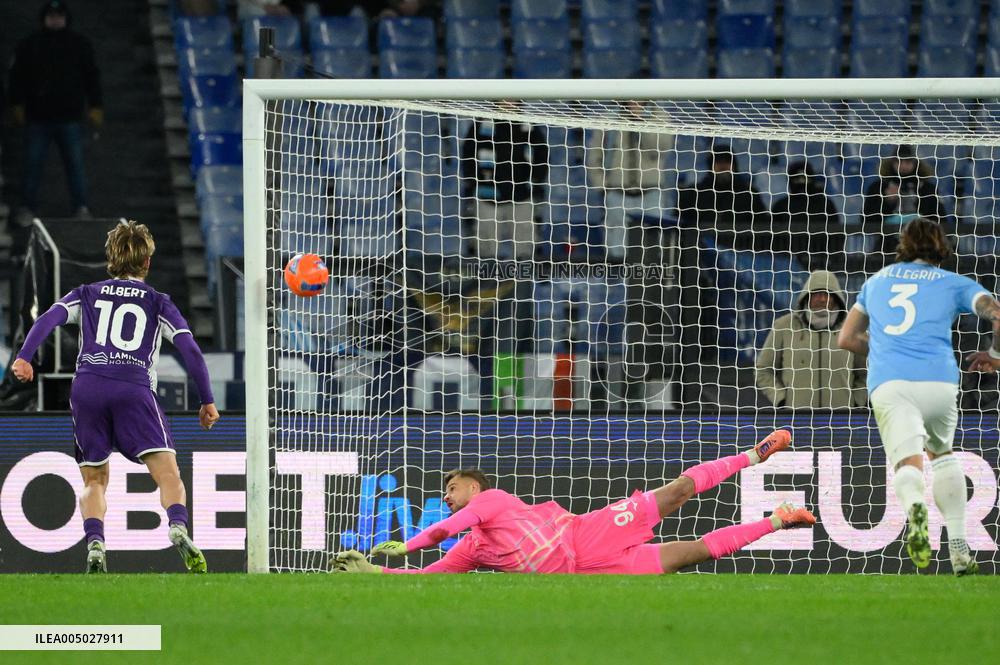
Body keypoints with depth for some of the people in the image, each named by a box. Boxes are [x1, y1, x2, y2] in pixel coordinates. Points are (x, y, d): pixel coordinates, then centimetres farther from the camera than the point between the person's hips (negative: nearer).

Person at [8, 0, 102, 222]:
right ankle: (27, 208, 9)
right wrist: (18, 104, 3)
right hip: (38, 118, 0)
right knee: (33, 163, 2)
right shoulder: (29, 45, 4)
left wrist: (95, 106, 5)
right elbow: (17, 77, 8)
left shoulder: (79, 44, 5)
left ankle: (81, 207, 3)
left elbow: (91, 77, 9)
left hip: (70, 118, 0)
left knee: (75, 163, -1)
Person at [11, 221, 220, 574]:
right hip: (134, 389, -2)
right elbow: (190, 349, 10)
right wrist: (207, 401, 14)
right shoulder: (158, 302, 19)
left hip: (86, 388, 2)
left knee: (94, 481, 13)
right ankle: (178, 529, -37)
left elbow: (48, 319, 6)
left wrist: (24, 357, -5)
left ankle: (95, 545, -12)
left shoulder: (87, 294, 23)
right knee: (167, 474, -8)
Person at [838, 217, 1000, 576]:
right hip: (938, 381, 0)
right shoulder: (954, 284, 17)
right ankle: (958, 549, 19)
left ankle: (914, 506, -51)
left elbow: (847, 338, 30)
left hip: (887, 383, 0)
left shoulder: (877, 281, 26)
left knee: (908, 462, -12)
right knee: (941, 452, 26)